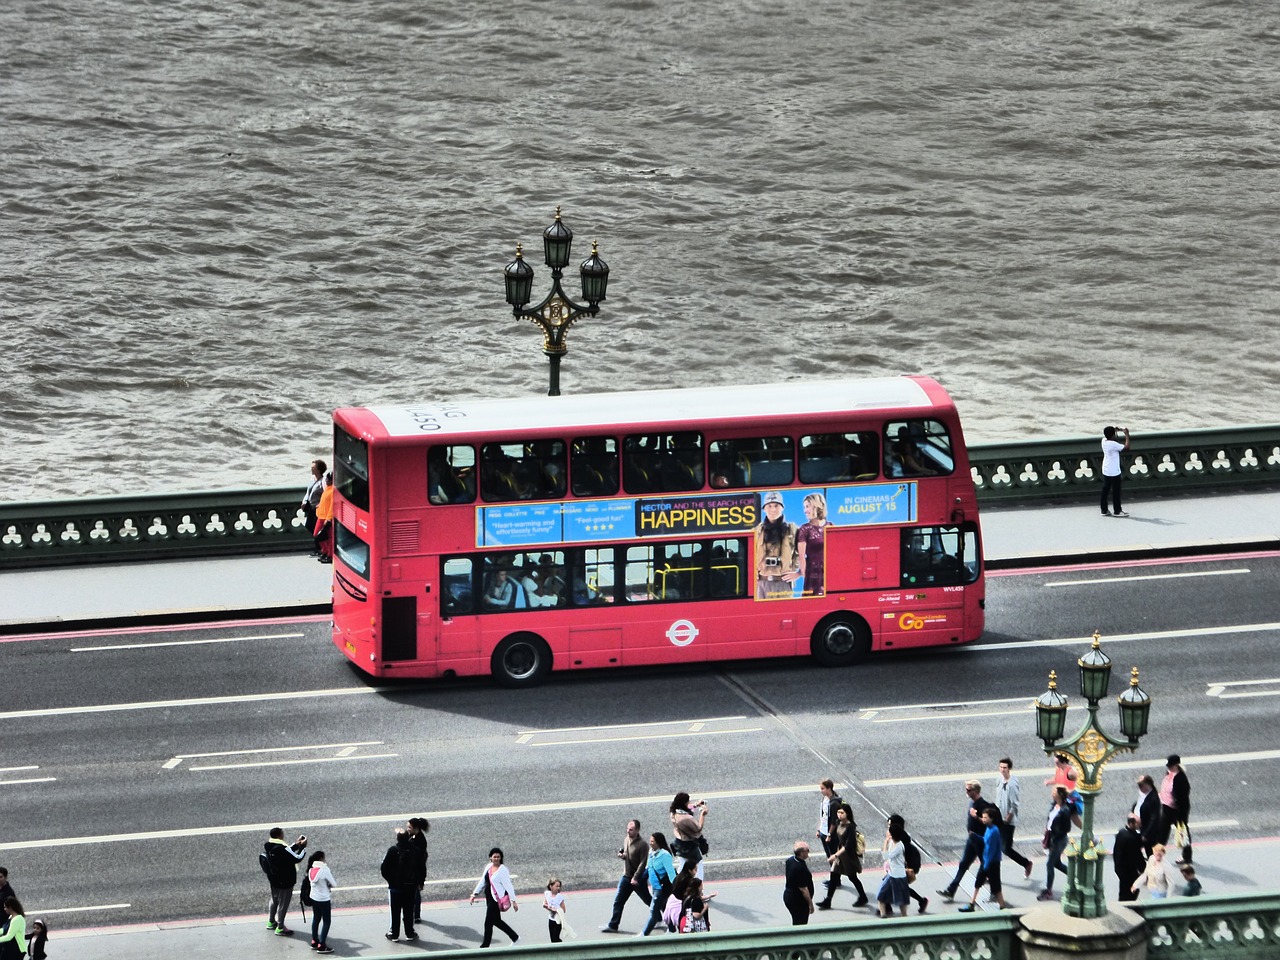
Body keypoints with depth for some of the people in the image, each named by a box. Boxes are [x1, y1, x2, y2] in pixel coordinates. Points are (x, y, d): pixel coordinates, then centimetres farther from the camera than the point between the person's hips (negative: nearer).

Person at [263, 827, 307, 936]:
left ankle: (271, 922, 42)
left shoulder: (267, 847, -6)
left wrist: (296, 844, 5)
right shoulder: (282, 848, -32)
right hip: (285, 882, -8)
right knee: (283, 903, 8)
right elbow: (298, 857, -23)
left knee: (274, 900, 27)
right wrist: (302, 846, -9)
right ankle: (280, 928, 19)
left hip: (273, 880, 8)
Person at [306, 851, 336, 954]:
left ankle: (314, 942, 29)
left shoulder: (311, 869, -2)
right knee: (326, 921, 4)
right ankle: (321, 946, 3)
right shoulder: (325, 870, -22)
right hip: (324, 899, -7)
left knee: (316, 919, 21)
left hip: (314, 898, 7)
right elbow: (334, 884, -14)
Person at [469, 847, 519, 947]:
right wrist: (474, 894, 15)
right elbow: (482, 882, 17)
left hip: (497, 899, -8)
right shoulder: (488, 867, 8)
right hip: (489, 898, 8)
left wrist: (513, 901, -18)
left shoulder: (503, 870, -14)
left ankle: (485, 946, 8)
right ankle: (515, 938, 31)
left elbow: (508, 886, -16)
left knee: (488, 923, -4)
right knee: (496, 921, 18)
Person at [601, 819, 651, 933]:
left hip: (638, 879, -7)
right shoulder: (626, 840, 3)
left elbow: (643, 863, -21)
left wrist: (636, 878, -25)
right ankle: (612, 925, 8)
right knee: (618, 901, 3)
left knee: (648, 901, 9)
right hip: (626, 876, 7)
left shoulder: (642, 845, -19)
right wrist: (620, 855, -3)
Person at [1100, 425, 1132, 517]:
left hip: (1105, 471, 7)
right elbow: (1126, 447, -24)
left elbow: (1106, 435, 21)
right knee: (1115, 491, 4)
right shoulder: (1113, 444, -24)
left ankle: (1104, 510, 16)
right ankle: (1117, 511, 12)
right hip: (1114, 472, -7)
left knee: (1105, 490, 11)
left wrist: (1116, 430, 7)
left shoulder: (1104, 441, -3)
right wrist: (1127, 435, -14)